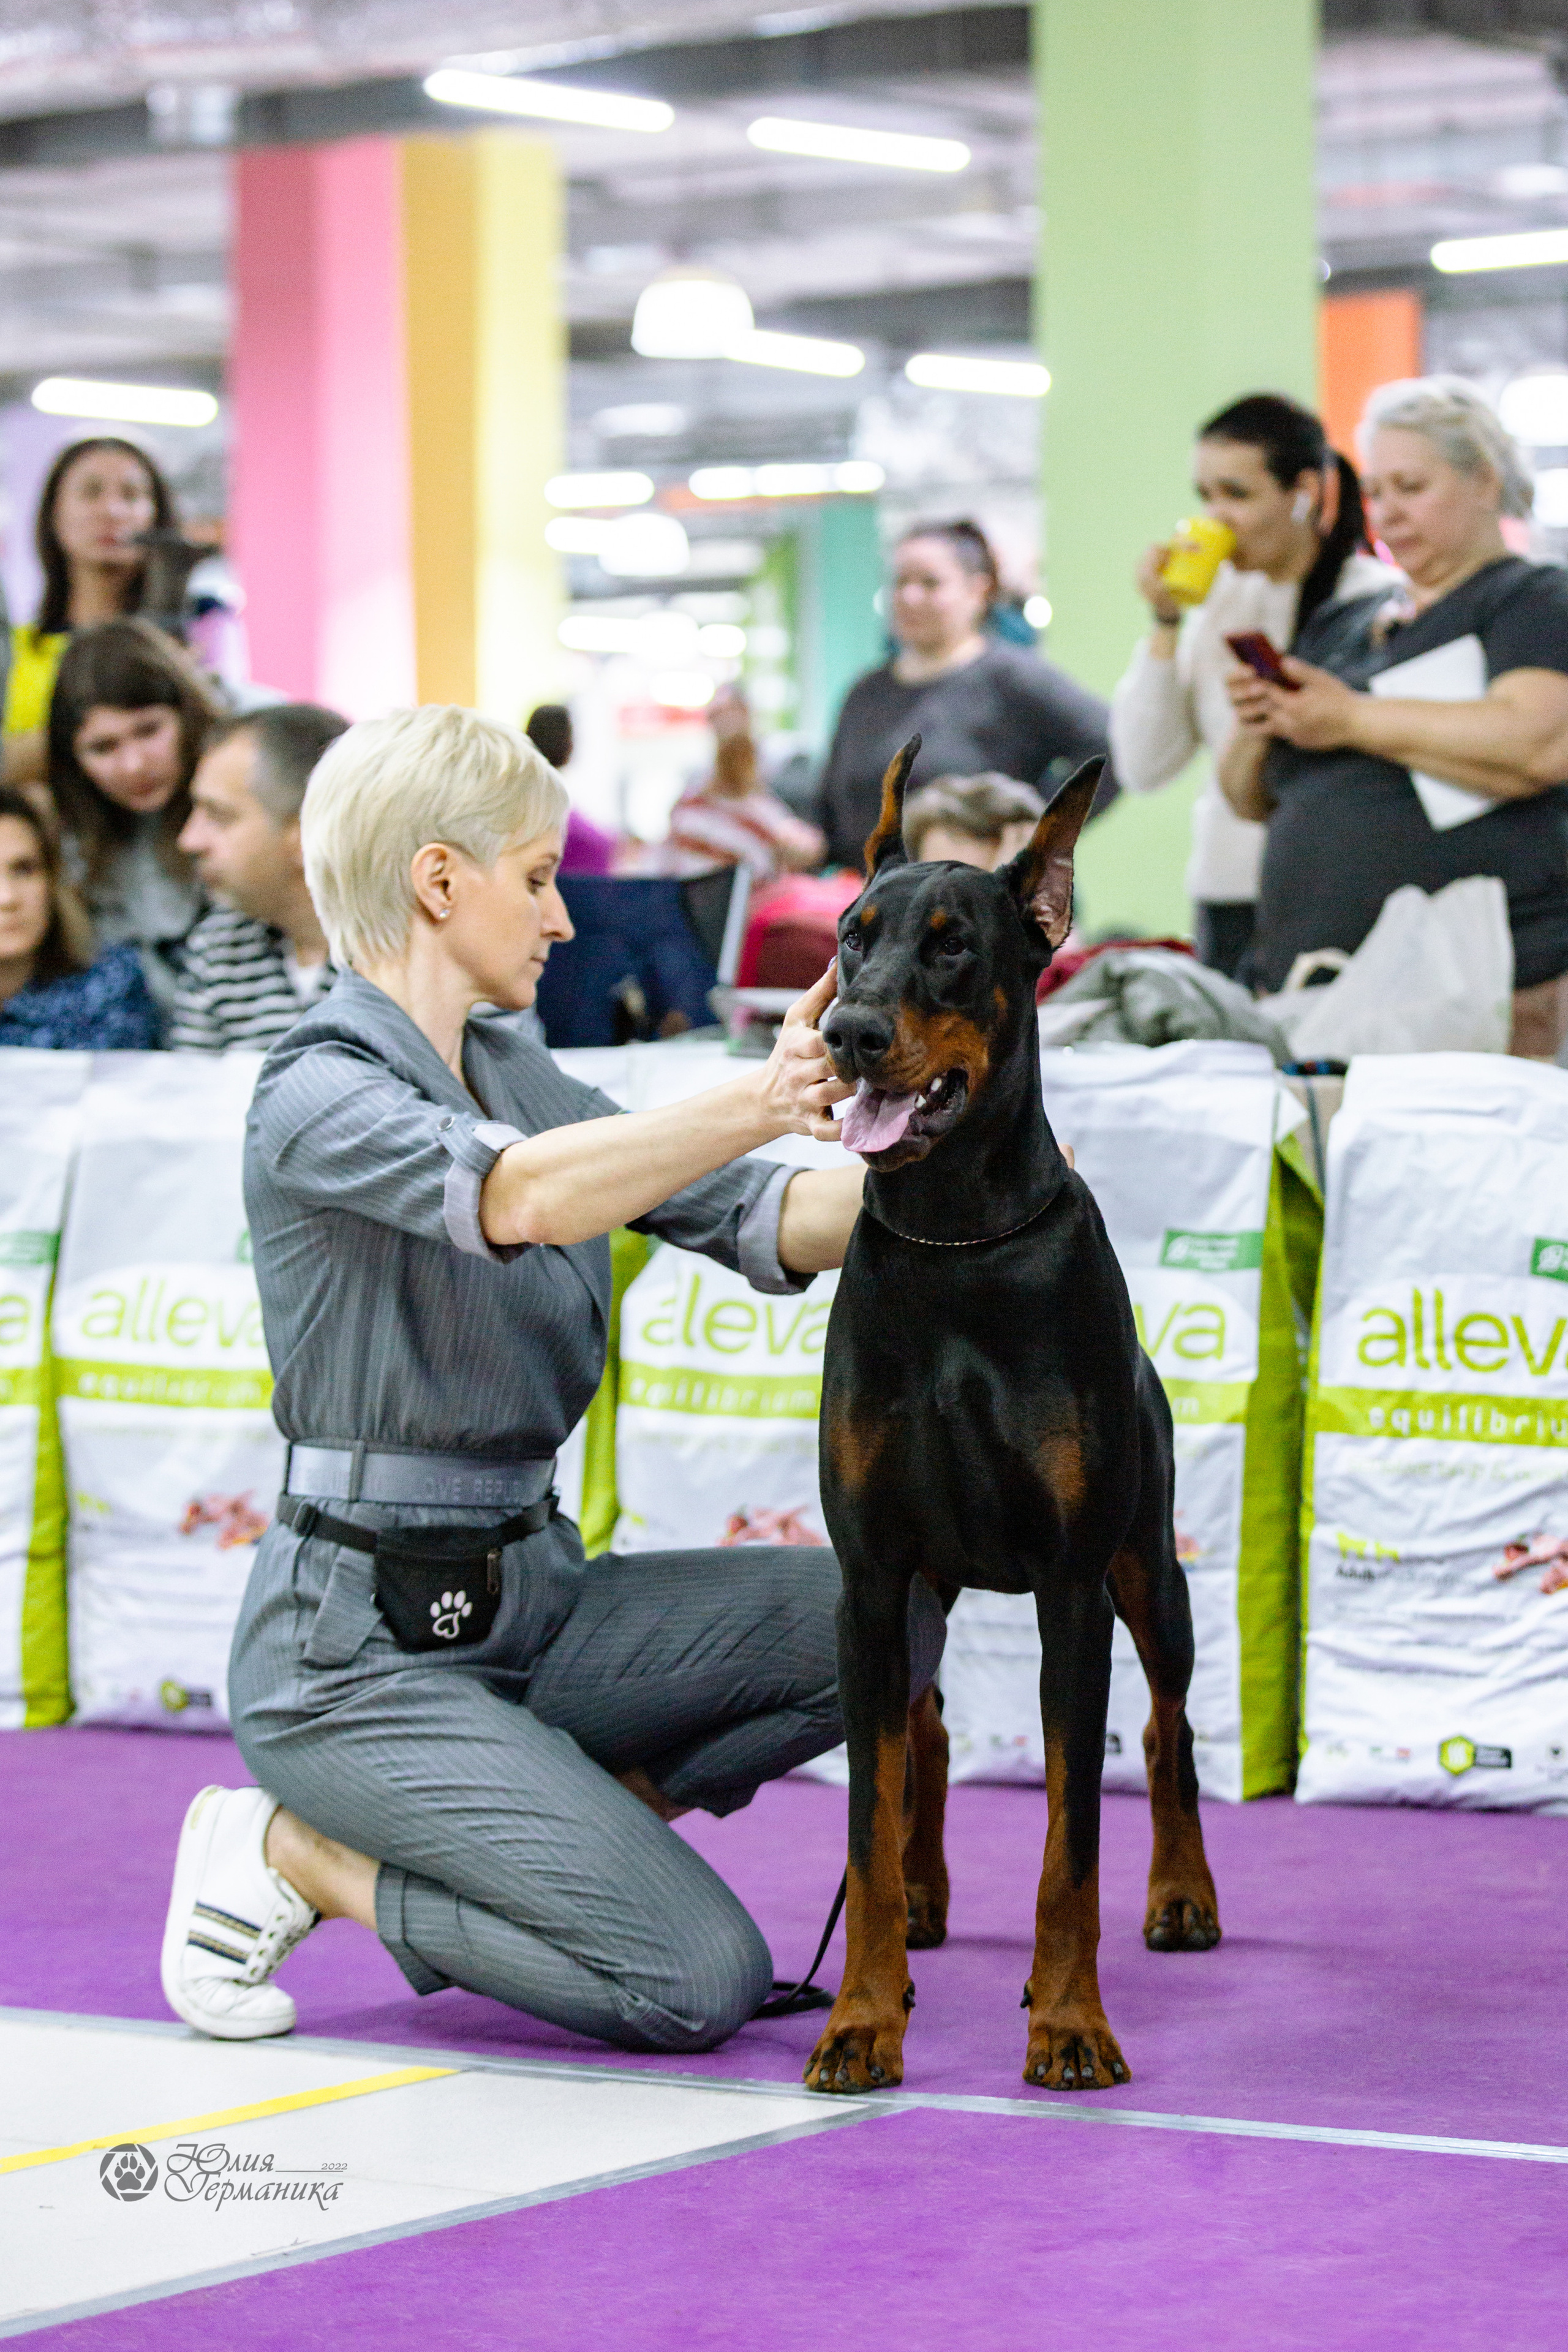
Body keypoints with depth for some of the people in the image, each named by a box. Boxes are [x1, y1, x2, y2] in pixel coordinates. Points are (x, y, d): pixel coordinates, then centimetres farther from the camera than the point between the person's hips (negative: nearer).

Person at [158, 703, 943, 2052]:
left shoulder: (508, 1070, 12)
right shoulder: (322, 1095, -15)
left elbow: (760, 1224, 3)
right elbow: (518, 1196, -37)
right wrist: (755, 1105, -43)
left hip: (529, 1598, 8)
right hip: (361, 1648, -8)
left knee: (885, 1620, -7)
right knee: (701, 1977, -18)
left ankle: (533, 1845, 6)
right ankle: (292, 1856, 0)